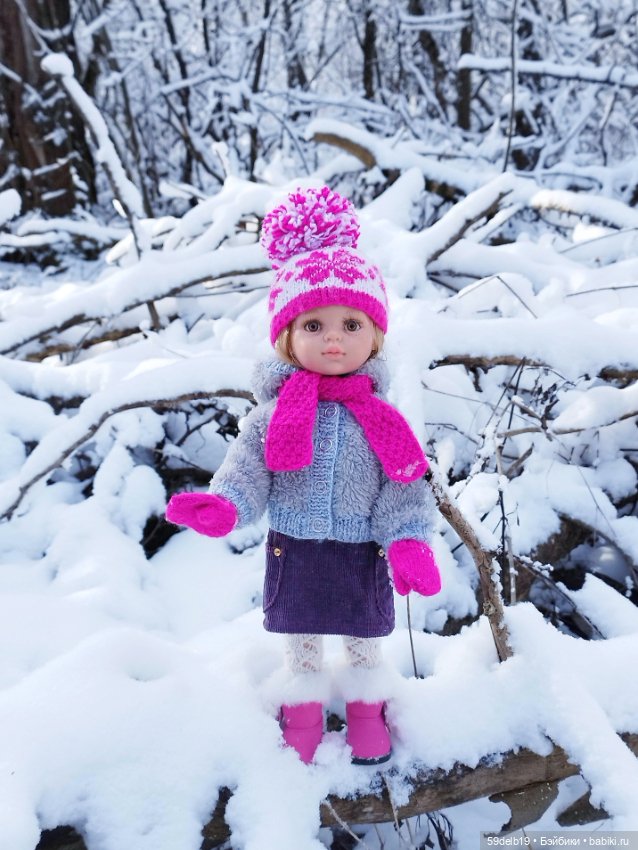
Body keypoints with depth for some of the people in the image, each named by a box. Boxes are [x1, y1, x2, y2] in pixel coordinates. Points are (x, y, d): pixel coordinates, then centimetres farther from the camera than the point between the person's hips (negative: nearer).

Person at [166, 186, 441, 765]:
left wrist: (408, 541, -19)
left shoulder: (380, 417, -11)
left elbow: (405, 486, -9)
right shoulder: (276, 412, -12)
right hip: (295, 550, 0)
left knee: (365, 637, 20)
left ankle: (367, 705, 46)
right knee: (301, 637, 21)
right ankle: (305, 705, 45)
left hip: (362, 553, 0)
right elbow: (248, 467, -12)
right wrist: (225, 506, -30)